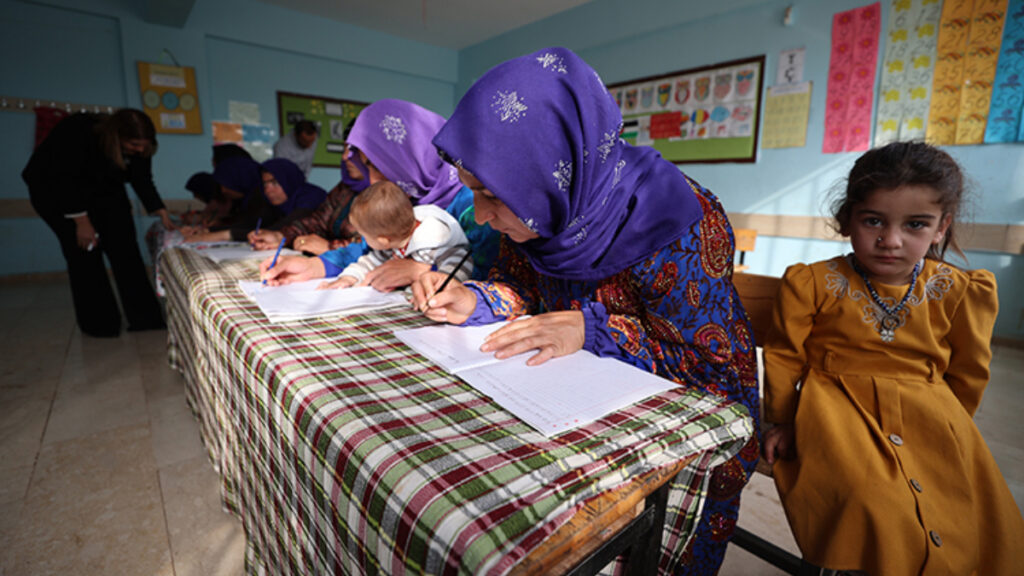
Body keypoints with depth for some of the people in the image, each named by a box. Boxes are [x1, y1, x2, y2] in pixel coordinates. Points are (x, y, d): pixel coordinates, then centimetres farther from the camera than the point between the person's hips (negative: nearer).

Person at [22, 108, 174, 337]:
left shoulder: (139, 147, -16)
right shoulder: (77, 132, -30)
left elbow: (143, 181, -5)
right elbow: (65, 180, -27)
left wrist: (163, 215, -11)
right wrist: (82, 221, -28)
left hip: (102, 191, 4)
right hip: (55, 190, -4)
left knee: (125, 247, -9)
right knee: (84, 251, -13)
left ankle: (144, 318, -8)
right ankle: (99, 325, -6)